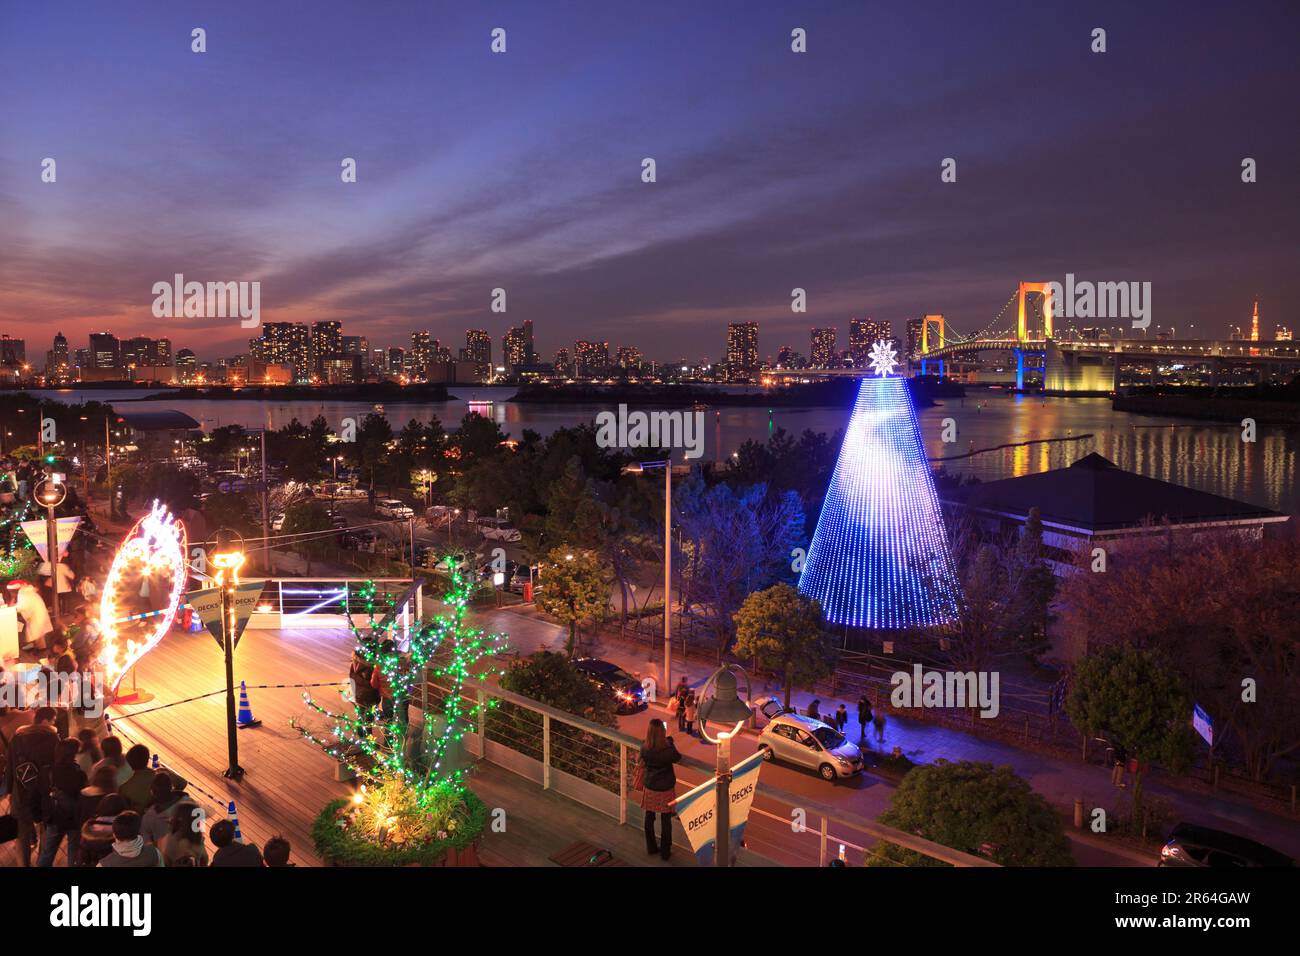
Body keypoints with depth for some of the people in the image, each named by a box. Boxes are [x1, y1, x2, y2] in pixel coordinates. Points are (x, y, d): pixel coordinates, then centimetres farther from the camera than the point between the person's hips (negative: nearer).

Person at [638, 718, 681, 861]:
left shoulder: (644, 749, -16)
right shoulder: (668, 750, -24)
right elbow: (678, 758, -3)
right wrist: (670, 741, 4)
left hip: (650, 788, 3)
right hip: (666, 789, -3)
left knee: (649, 817, 19)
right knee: (666, 820, 12)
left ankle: (651, 848, 33)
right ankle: (665, 852, 23)